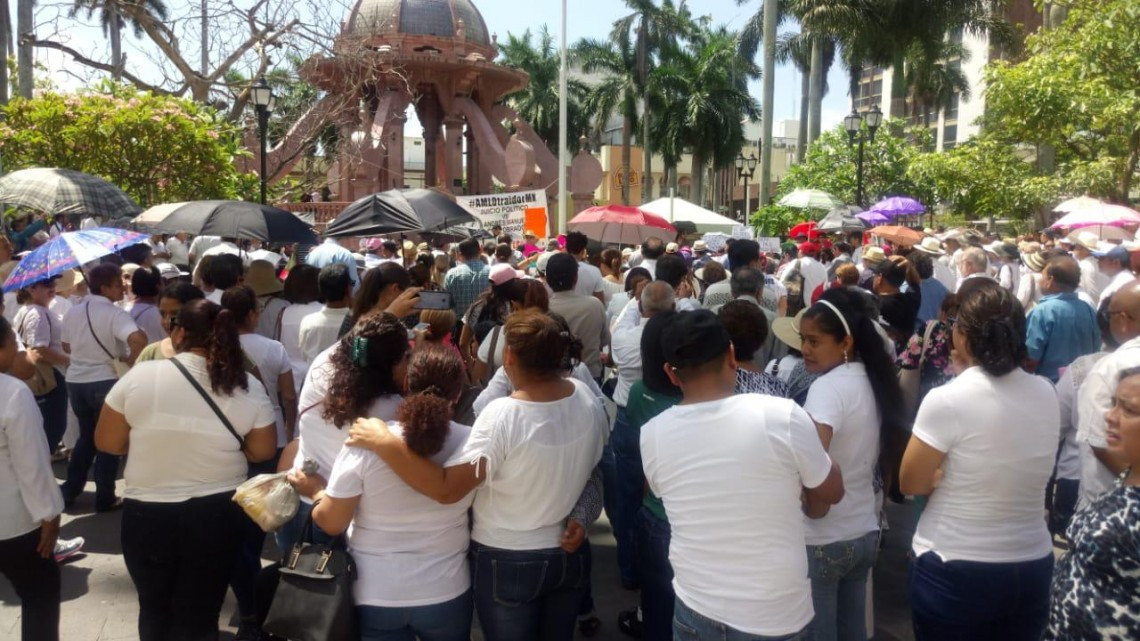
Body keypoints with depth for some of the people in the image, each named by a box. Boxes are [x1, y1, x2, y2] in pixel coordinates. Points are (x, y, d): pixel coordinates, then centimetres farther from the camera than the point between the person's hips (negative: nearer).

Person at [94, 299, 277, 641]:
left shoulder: (140, 376, -11)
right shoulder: (249, 388, -8)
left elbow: (107, 443, -2)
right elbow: (262, 451, 0)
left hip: (147, 515, 0)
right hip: (218, 516, 1)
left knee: (155, 609, 24)